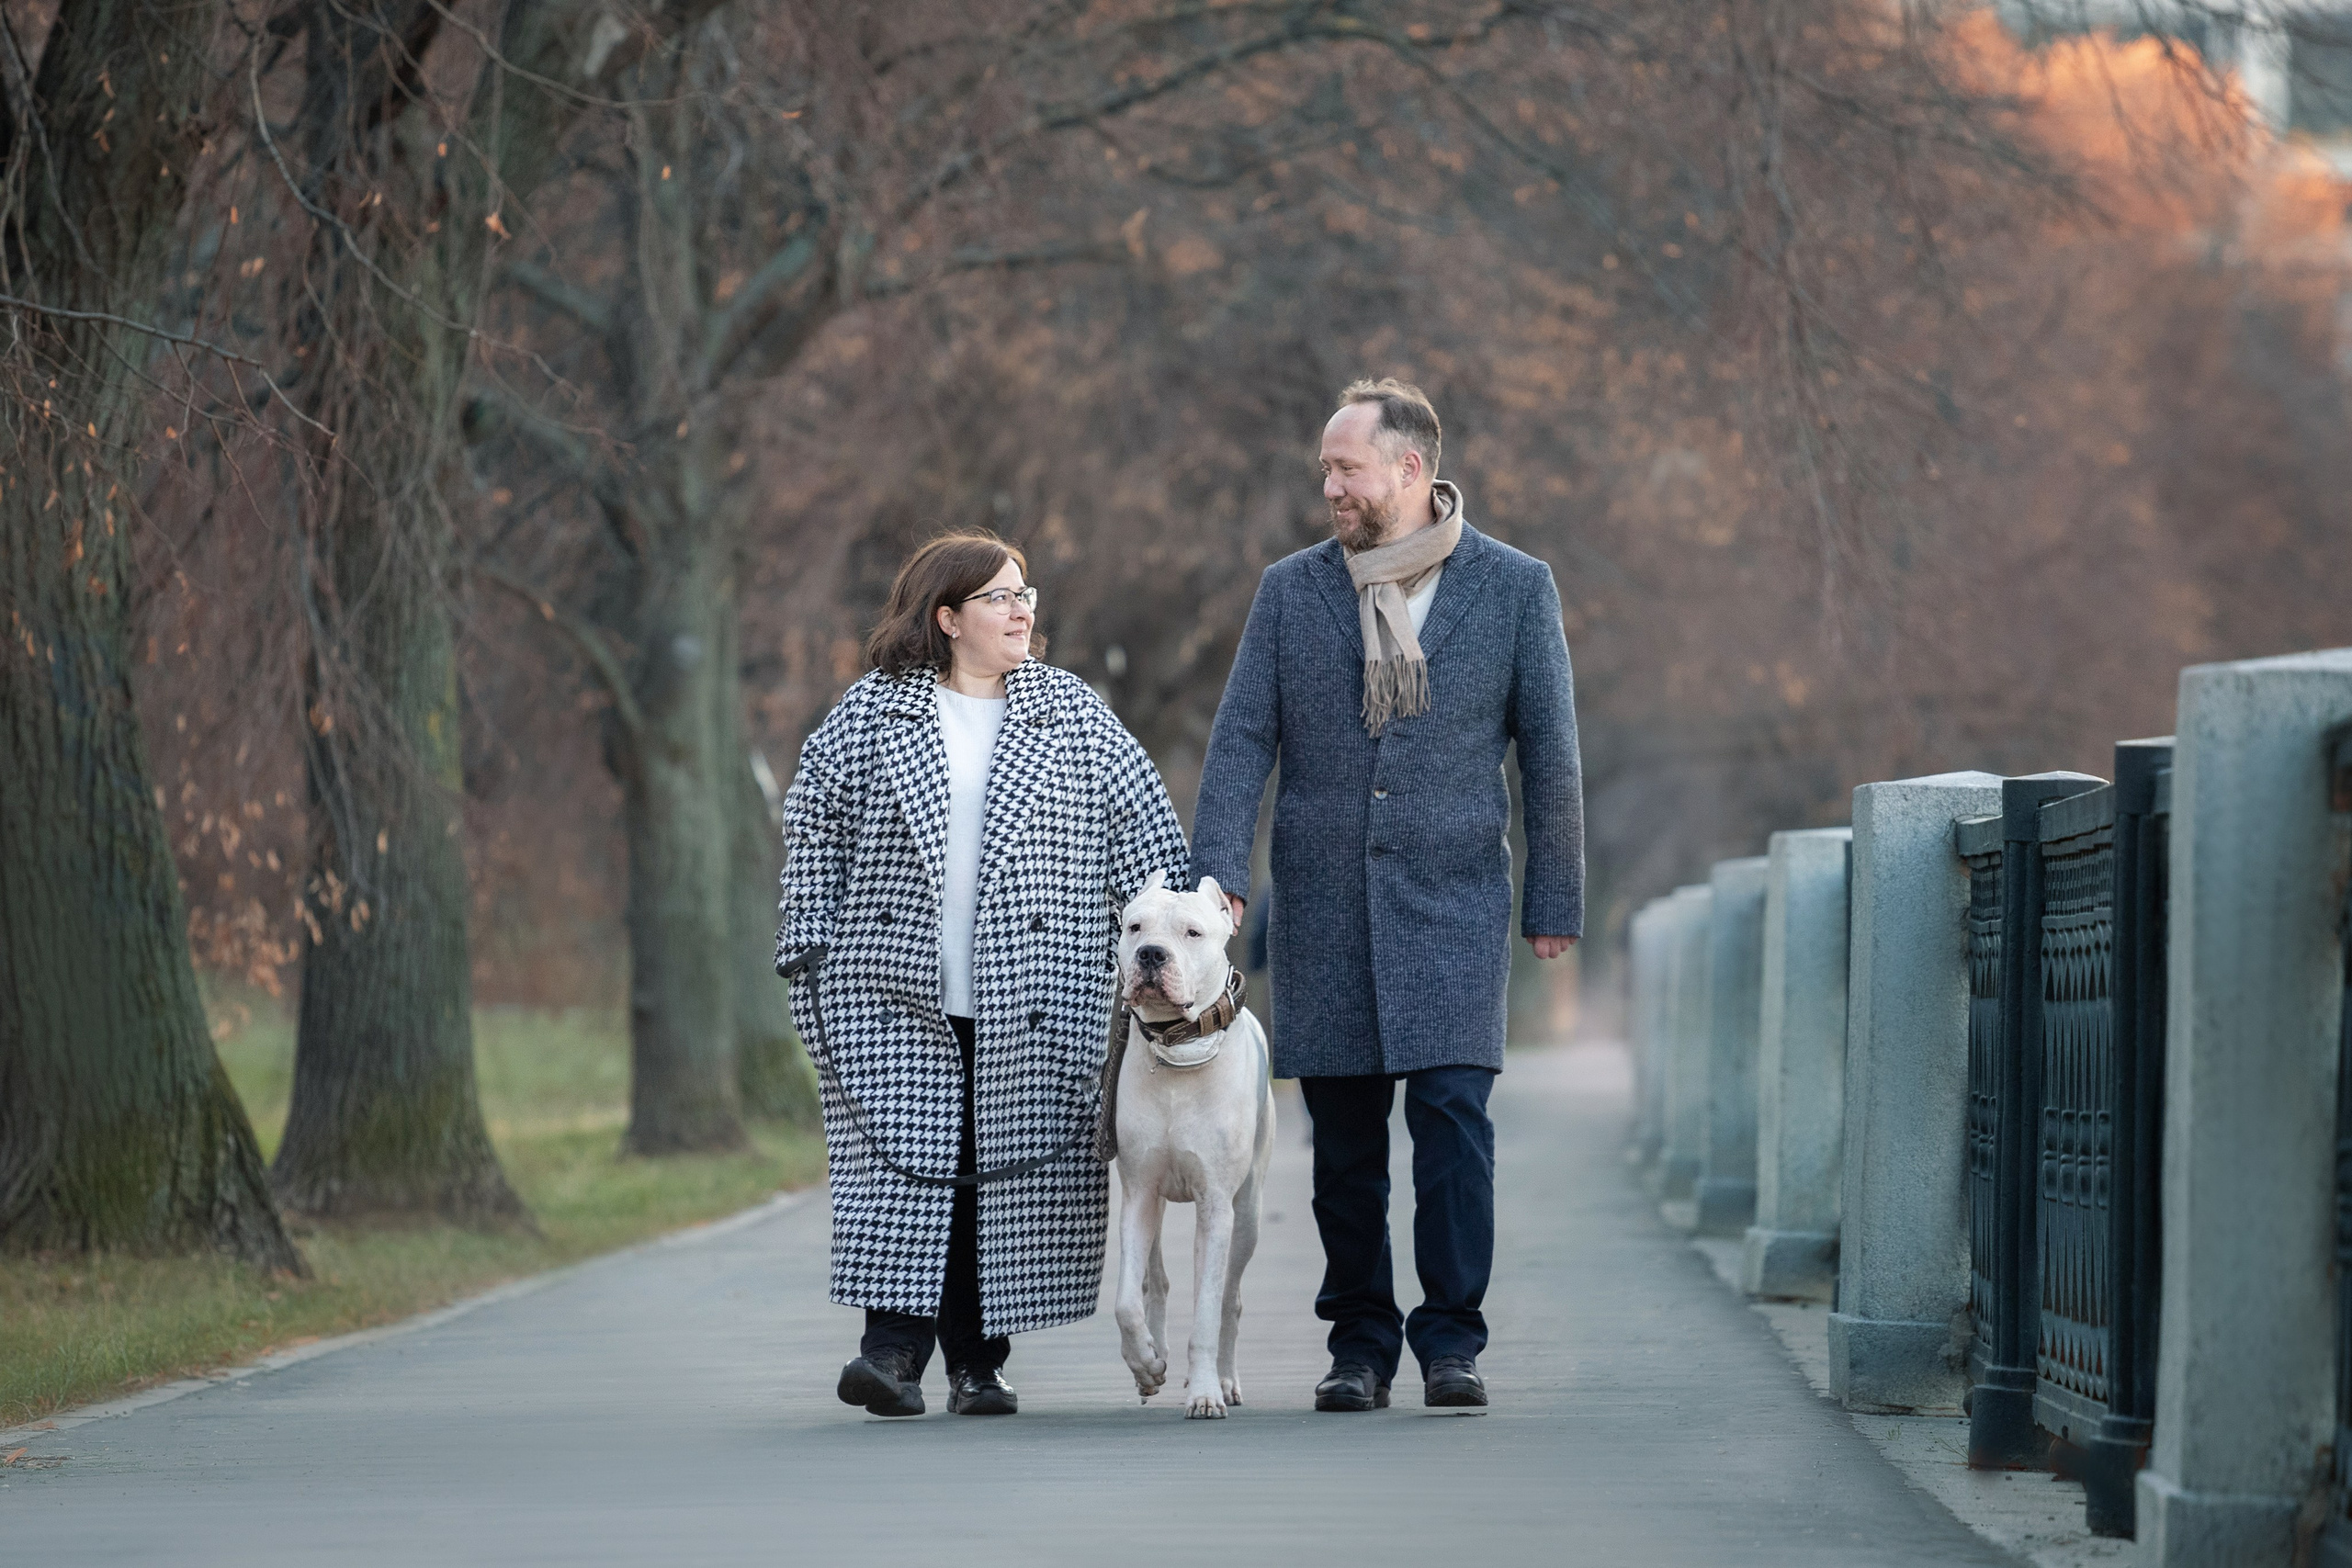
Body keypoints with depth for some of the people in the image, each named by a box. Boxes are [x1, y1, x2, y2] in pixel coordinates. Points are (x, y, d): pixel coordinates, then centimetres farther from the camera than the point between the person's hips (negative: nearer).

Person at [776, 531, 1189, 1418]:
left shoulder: (1074, 715, 8)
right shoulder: (871, 715, 5)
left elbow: (1143, 833, 9)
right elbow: (815, 826, 9)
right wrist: (808, 952, 5)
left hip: (1028, 1009, 1)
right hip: (896, 996, -1)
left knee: (1005, 1175, 0)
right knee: (902, 1163, -9)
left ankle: (979, 1361, 8)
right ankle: (896, 1346, -10)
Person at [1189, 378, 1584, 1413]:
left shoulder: (1514, 588, 3)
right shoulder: (1292, 591, 8)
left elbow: (1549, 752, 5)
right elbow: (1242, 737, 2)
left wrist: (1555, 900, 3)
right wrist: (1217, 869, -11)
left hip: (1453, 901, -2)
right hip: (1322, 905, 2)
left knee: (1451, 1112, -13)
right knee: (1344, 1141, 4)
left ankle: (1451, 1342, -6)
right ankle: (1360, 1345, 14)